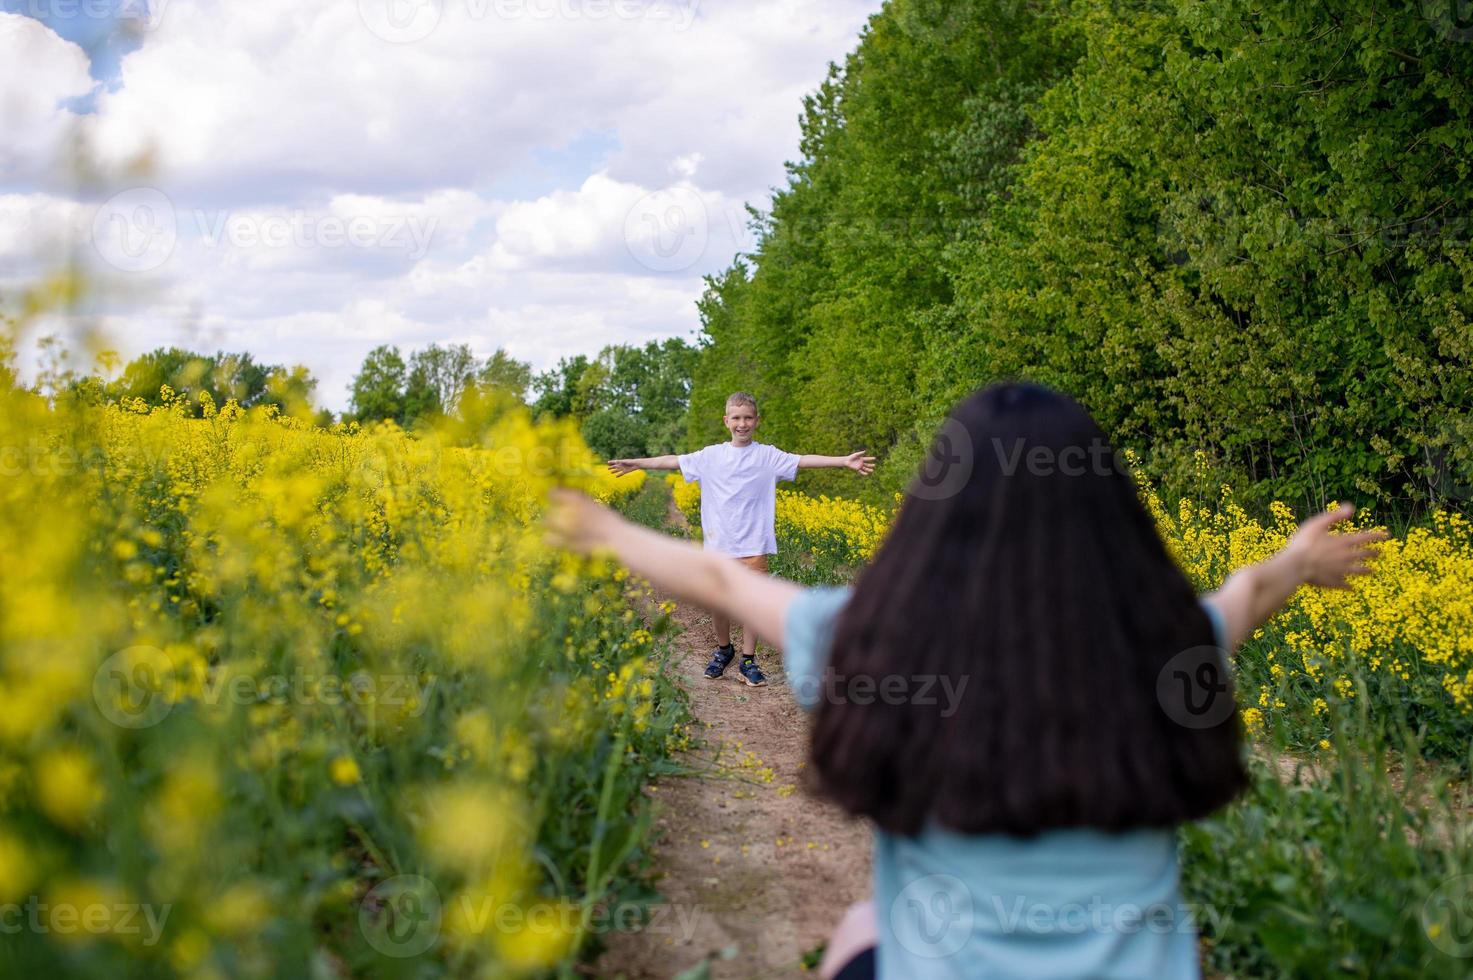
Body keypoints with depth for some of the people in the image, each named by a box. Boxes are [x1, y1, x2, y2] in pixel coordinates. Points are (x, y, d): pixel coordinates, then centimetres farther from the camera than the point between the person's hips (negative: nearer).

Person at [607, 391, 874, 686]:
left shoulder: (768, 455, 0)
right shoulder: (711, 455, 5)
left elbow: (802, 460, -9)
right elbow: (673, 461, 10)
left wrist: (844, 461, -20)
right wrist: (636, 464, 10)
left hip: (753, 545, -2)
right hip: (719, 543, 2)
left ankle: (748, 660, 11)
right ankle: (723, 649, 28)